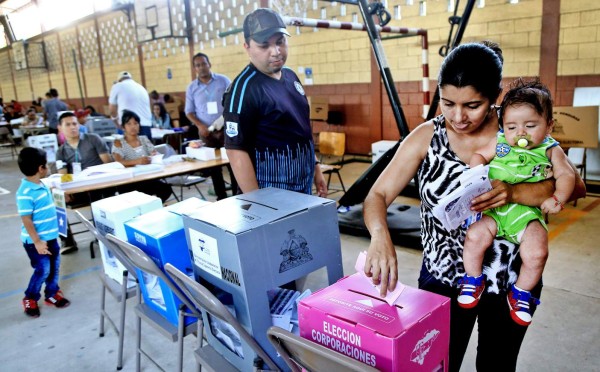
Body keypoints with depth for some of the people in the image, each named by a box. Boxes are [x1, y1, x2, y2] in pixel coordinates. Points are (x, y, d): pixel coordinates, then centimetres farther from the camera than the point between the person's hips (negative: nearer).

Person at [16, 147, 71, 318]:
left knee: (54, 266, 16)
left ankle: (52, 294, 34)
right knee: (43, 270, 2)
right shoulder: (25, 193, -25)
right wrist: (37, 242, -21)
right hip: (36, 240, -8)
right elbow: (26, 220, -23)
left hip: (50, 236, 9)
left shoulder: (41, 185, 2)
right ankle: (30, 299, 24)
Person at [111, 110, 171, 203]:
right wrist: (137, 161, -34)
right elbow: (118, 162, -16)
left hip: (147, 177, 4)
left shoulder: (144, 139, 14)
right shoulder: (119, 143, 0)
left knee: (166, 189, -23)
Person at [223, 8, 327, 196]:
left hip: (303, 185, 8)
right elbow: (236, 150, -20)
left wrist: (315, 168, 15)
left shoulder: (290, 76, 6)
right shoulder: (244, 88, -18)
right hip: (272, 192, -7)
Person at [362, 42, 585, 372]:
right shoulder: (426, 137, -10)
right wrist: (380, 235, -34)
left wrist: (513, 193, -31)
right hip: (443, 278, -1)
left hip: (511, 280, 1)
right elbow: (377, 196, -13)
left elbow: (575, 186, -12)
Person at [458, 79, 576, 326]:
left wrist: (557, 199, -18)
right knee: (475, 236, -25)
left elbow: (566, 175, 0)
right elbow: (479, 155, 14)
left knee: (537, 253, -21)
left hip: (527, 213, 0)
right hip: (493, 208, 1)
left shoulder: (551, 150, 6)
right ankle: (473, 280, 4)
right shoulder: (500, 143, 9)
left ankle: (521, 293, 10)